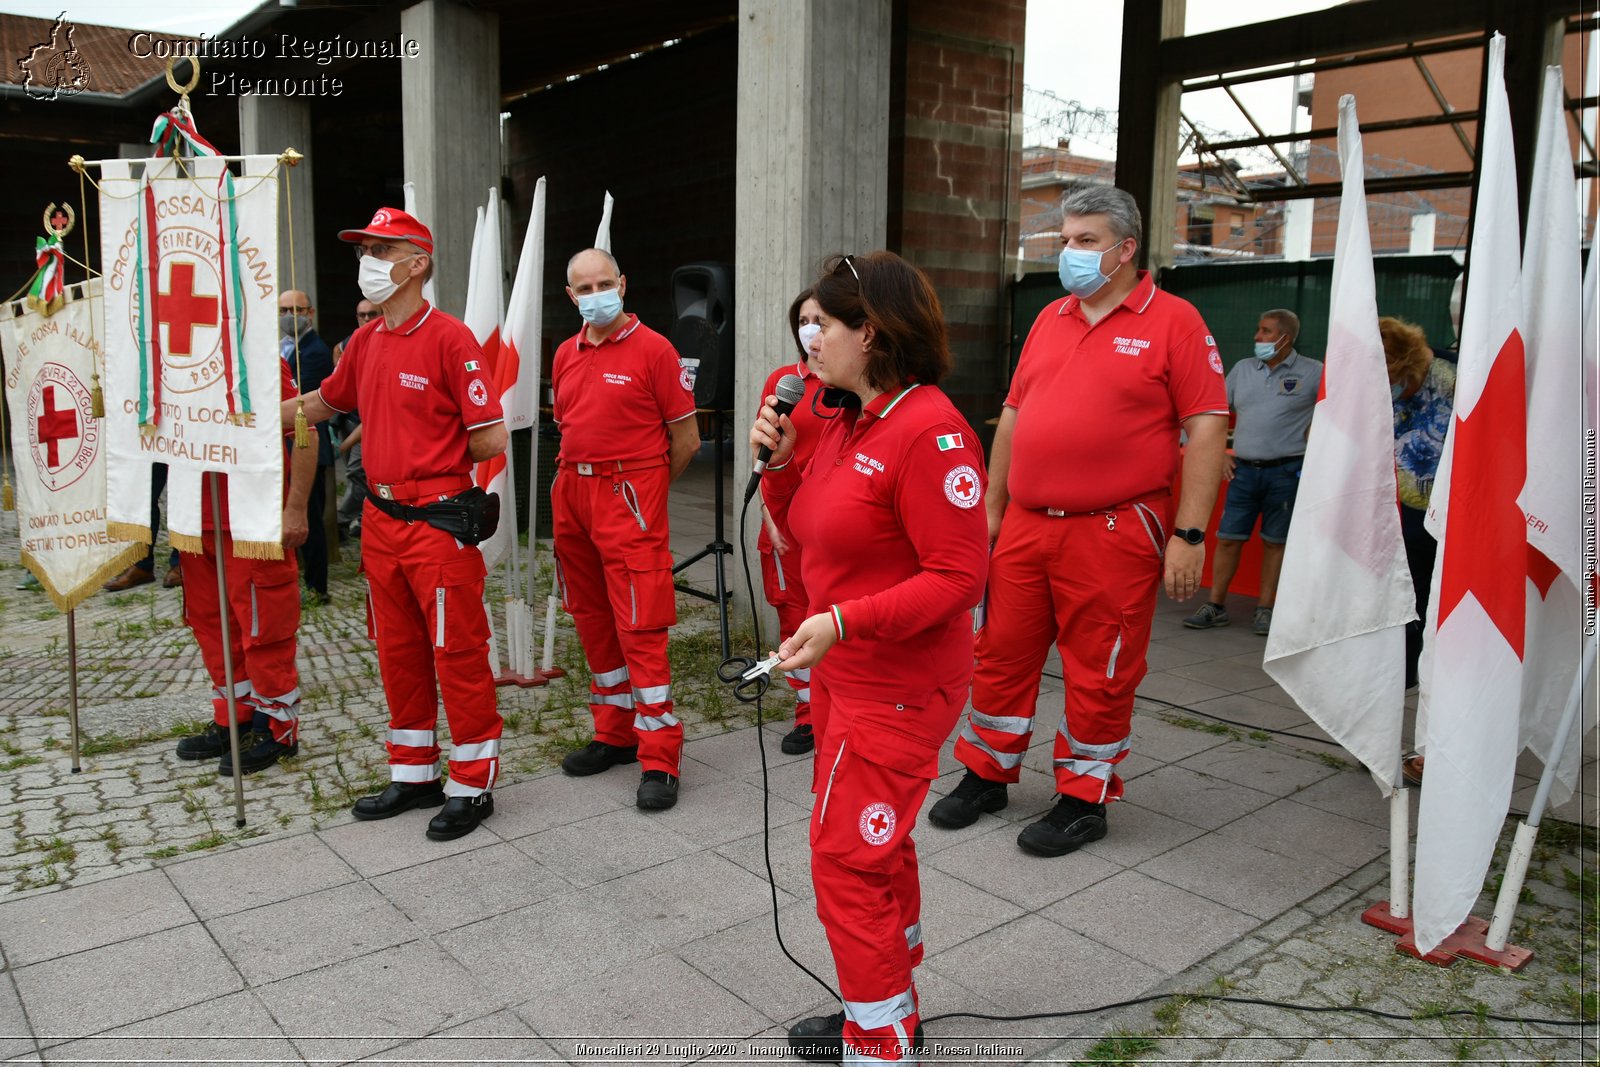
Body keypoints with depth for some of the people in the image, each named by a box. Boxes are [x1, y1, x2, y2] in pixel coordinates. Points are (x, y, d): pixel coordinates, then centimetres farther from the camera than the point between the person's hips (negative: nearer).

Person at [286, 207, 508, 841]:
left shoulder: (449, 338, -12)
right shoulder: (366, 341, 11)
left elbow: (491, 439, -15)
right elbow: (322, 402, 27)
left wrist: (433, 459, -1)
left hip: (439, 522, -8)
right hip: (381, 521, 8)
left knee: (458, 653, 1)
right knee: (398, 652, 15)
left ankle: (472, 784, 13)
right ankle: (413, 775, 29)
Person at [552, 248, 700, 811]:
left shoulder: (653, 348, -7)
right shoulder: (565, 354, 12)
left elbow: (686, 438, -5)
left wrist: (638, 486, 5)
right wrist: (582, 475, 11)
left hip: (629, 496, -7)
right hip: (571, 496, 7)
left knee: (639, 627, -8)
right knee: (593, 621, 13)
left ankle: (659, 759, -1)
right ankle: (614, 734, 27)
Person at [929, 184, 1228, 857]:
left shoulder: (1172, 322, -4)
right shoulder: (1050, 319, 14)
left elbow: (1206, 429, -9)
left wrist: (1190, 536, -14)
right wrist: (992, 508, 14)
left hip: (1113, 534, -5)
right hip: (1025, 525, 6)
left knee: (1099, 673, 6)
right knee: (1001, 655, 12)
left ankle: (1083, 799, 22)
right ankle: (986, 776, 29)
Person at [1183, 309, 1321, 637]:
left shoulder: (1313, 373, -2)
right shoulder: (1242, 369, 10)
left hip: (1286, 472, -3)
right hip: (1244, 469, 3)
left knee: (1275, 541, 5)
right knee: (1228, 538, 1)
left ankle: (1265, 609, 15)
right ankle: (1216, 606, 9)